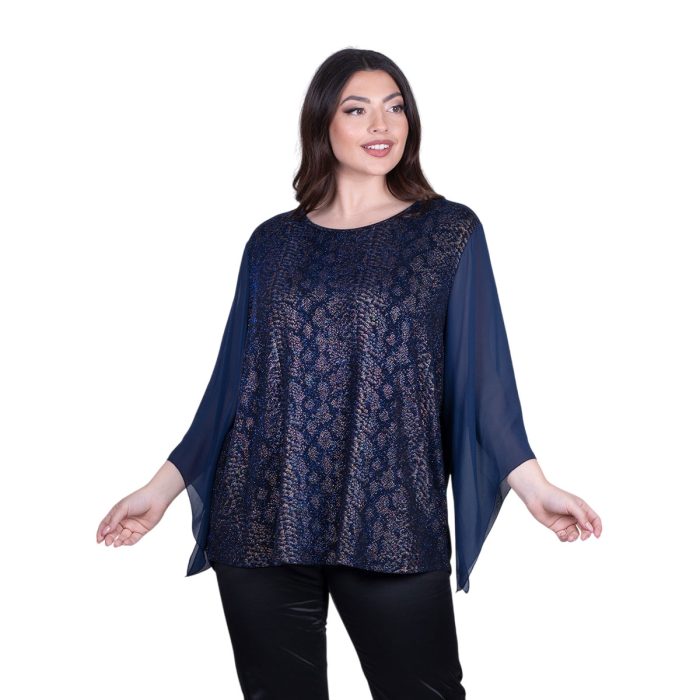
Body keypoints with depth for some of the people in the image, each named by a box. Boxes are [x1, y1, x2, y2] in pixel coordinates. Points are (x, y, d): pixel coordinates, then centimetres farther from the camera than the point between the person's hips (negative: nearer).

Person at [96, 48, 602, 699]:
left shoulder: (450, 232, 5)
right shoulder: (273, 242, 10)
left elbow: (480, 375, 1)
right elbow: (233, 382, 12)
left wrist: (534, 485, -12)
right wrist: (163, 486, 7)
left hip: (392, 523, -2)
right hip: (261, 519, 2)